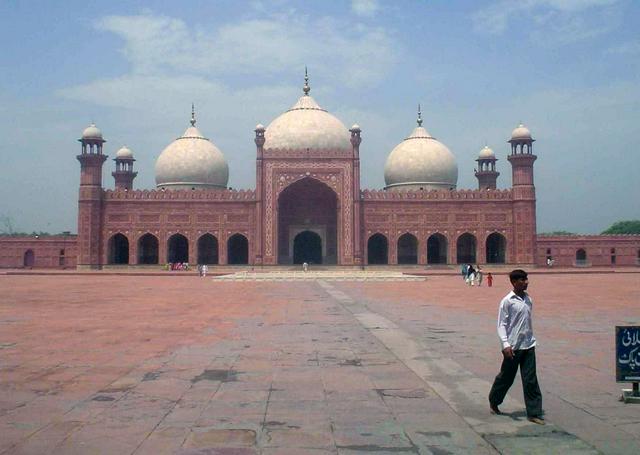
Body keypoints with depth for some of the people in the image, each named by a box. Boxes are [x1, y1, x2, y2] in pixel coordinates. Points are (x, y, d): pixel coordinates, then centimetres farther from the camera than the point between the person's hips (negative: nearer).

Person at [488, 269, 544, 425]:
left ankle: (534, 413, 7)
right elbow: (501, 325, -11)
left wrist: (531, 339, 17)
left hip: (528, 345, 5)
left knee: (531, 380, 3)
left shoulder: (528, 299, 8)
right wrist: (505, 345, -18)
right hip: (513, 347, -5)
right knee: (506, 377, 9)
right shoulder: (507, 301, -11)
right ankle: (493, 402, 32)